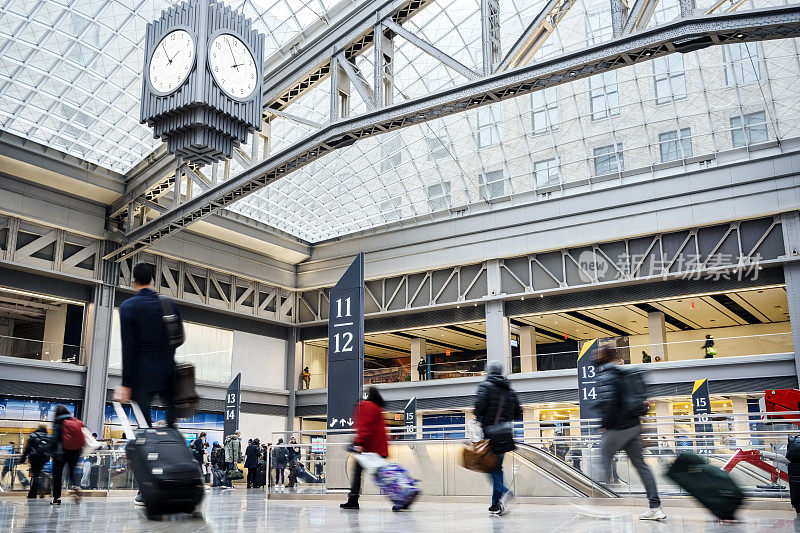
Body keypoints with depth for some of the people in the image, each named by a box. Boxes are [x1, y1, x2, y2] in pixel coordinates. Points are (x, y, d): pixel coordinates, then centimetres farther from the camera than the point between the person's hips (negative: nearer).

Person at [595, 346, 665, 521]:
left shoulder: (605, 375, -8)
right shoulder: (619, 373, 20)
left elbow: (609, 401, -21)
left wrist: (605, 425, -15)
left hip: (618, 427, -9)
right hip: (633, 425, 9)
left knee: (604, 459, 1)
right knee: (640, 463, 7)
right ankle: (655, 507, 5)